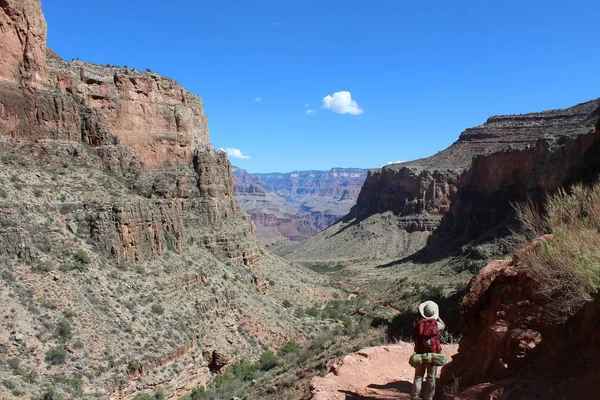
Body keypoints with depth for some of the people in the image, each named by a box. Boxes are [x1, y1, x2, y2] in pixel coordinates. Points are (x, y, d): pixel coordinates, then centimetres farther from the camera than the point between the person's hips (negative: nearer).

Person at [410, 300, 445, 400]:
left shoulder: (417, 323, -5)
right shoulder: (436, 324, -6)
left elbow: (414, 338, 4)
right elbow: (443, 325, 17)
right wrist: (437, 317, 25)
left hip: (420, 355, 1)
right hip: (433, 355, -1)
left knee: (418, 378, 8)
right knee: (431, 379, 9)